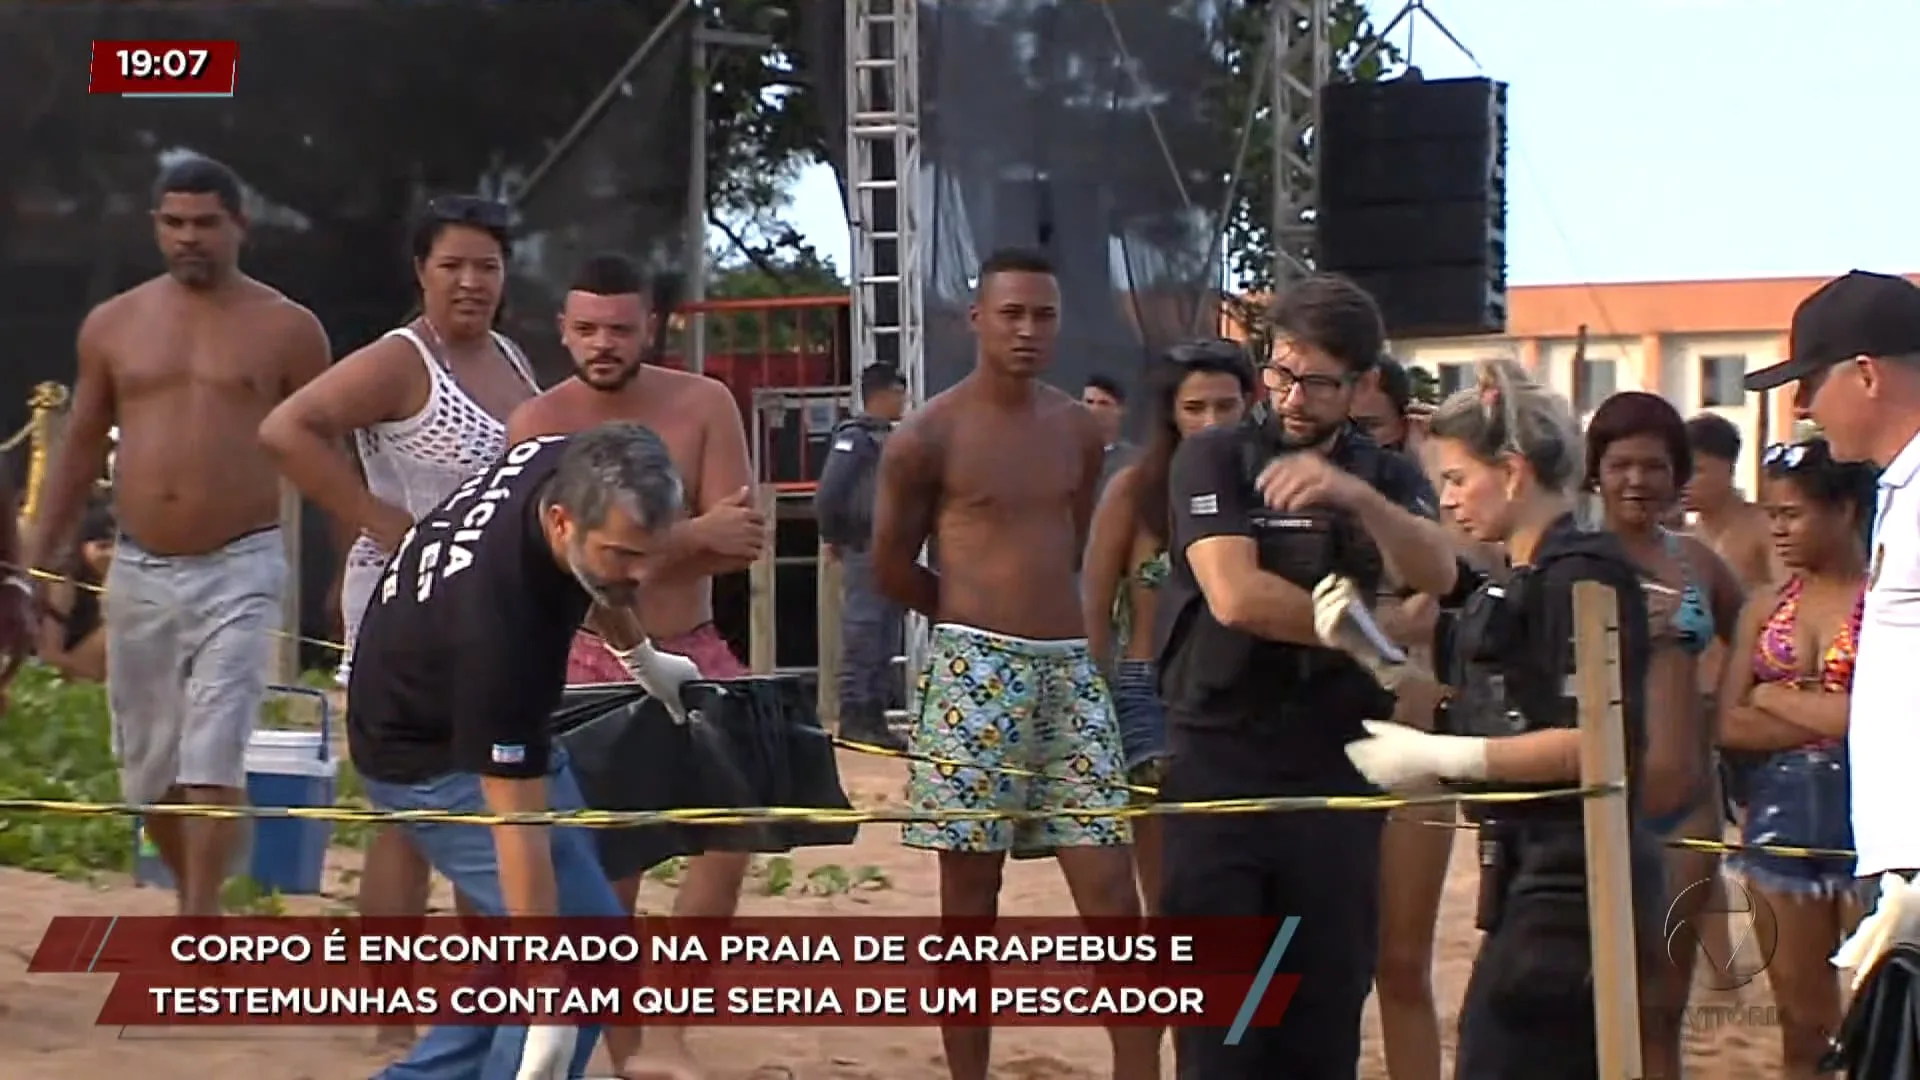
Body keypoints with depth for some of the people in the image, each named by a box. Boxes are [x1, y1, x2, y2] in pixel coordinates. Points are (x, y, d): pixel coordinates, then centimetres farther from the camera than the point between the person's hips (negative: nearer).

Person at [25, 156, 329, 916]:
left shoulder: (286, 330, 1)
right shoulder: (113, 326, 8)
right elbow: (82, 447, 16)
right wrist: (39, 562, 14)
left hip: (240, 569, -4)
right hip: (139, 571, 4)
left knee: (212, 760, -13)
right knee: (147, 767, 10)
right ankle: (195, 900, 31)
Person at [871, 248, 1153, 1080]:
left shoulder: (1079, 430, 10)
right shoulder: (929, 435, -5)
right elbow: (892, 568, 2)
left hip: (1069, 667, 5)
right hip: (973, 671, -4)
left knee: (1112, 887, 0)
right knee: (970, 895, 1)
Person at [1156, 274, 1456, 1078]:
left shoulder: (1389, 479, 11)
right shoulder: (1213, 459, 2)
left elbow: (1436, 577, -11)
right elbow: (1235, 596, -14)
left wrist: (1356, 495, -30)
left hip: (1337, 772, 3)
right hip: (1219, 768, -2)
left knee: (1326, 1010, 3)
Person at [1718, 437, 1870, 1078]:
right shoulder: (1766, 608, 12)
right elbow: (1731, 725, 3)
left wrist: (1779, 699, -5)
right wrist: (1830, 718, -8)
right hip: (1781, 816, 5)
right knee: (1803, 1023, 8)